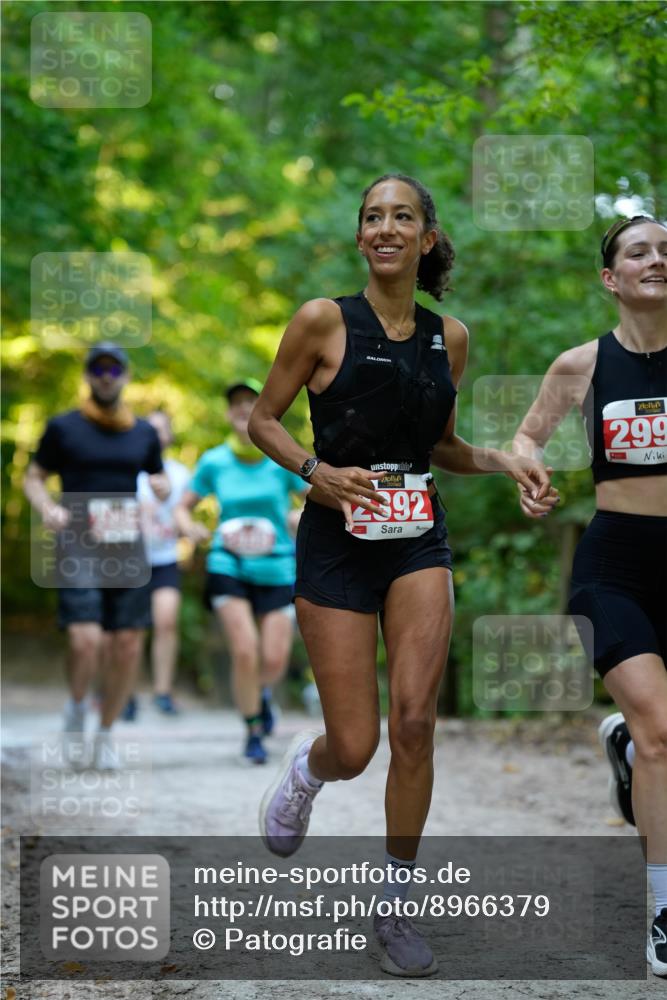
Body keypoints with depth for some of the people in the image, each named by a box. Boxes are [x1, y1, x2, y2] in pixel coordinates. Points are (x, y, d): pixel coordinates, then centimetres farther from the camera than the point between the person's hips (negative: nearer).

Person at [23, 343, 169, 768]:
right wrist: (47, 508, -12)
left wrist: (162, 487, 0)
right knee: (87, 641, -19)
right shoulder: (63, 427, 3)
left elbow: (161, 479, 24)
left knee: (128, 648, 1)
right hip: (79, 548, -3)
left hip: (128, 550, 4)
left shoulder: (144, 433, 13)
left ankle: (106, 733, 20)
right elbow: (34, 477, 8)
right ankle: (77, 707, 12)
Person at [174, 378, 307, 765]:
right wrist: (189, 527, -11)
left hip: (276, 570, 0)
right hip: (229, 568, 0)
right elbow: (183, 507, 11)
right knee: (245, 651, -14)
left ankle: (261, 691, 35)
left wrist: (303, 517, -20)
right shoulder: (214, 462, 1)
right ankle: (254, 732, 6)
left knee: (274, 661, -4)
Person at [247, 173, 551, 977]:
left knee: (414, 723, -11)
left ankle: (395, 906, 7)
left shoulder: (449, 337, 7)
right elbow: (262, 419, 0)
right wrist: (316, 471, -17)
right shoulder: (324, 321, -6)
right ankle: (304, 768, 36)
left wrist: (503, 461, 1)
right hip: (336, 544, -3)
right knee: (354, 748, -4)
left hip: (419, 542, 3)